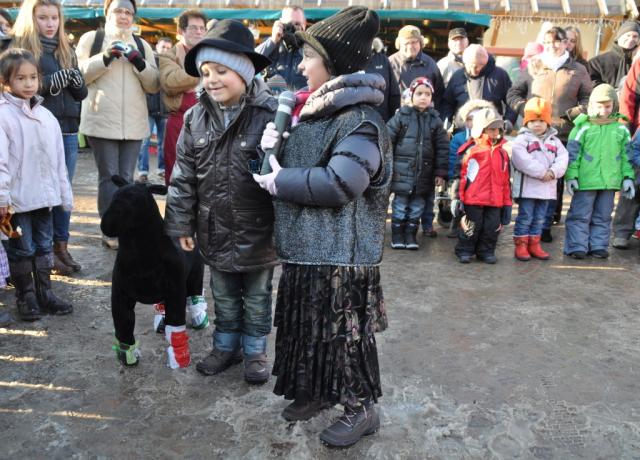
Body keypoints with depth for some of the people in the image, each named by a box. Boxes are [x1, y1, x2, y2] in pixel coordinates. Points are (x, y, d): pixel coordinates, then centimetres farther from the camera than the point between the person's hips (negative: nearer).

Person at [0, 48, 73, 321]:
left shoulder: (46, 116, 9)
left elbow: (58, 158, 12)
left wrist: (65, 193, 12)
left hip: (44, 195, 6)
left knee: (44, 246, 15)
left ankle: (44, 292, 27)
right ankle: (25, 297, 20)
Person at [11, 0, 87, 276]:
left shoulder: (66, 50, 16)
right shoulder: (21, 48, -1)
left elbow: (82, 93, 14)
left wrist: (76, 80, -7)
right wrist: (51, 82, -19)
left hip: (68, 129, 5)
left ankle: (61, 246, 17)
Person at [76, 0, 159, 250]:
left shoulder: (142, 45, 16)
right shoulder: (91, 39, 7)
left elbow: (154, 86, 10)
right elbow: (78, 74, -3)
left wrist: (140, 63, -8)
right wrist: (105, 58, -15)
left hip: (133, 123, 3)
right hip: (102, 121, -3)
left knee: (126, 177, 7)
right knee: (109, 176, -4)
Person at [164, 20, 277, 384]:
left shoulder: (270, 114, -19)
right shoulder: (196, 118, -3)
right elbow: (184, 176, 3)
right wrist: (181, 224, 4)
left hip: (258, 231, -4)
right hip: (215, 230, 4)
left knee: (257, 297, 16)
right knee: (224, 296, 22)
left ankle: (255, 350, 35)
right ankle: (226, 345, 41)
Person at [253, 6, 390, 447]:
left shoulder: (361, 121, -18)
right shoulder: (313, 109, 11)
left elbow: (338, 183, -28)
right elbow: (296, 162, 19)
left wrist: (279, 181, -16)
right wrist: (274, 145, -3)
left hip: (340, 252, -9)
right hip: (305, 244, 9)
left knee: (344, 329, 3)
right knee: (308, 323, 19)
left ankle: (362, 407, 22)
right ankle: (319, 390, 39)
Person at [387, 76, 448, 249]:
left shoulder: (435, 120, 3)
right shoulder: (401, 116, -4)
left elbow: (442, 148, 5)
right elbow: (388, 140, -3)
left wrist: (441, 172, 2)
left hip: (424, 172, 3)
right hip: (402, 170, -3)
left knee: (417, 206, 10)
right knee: (400, 204, 5)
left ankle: (410, 235, 22)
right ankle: (397, 235, 17)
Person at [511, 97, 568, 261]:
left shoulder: (554, 141, 14)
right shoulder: (521, 140, -5)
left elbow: (562, 158, 3)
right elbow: (523, 160, -18)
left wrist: (553, 172, -16)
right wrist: (542, 172, -19)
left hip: (546, 188, 5)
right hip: (527, 187, -5)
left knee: (539, 218, 12)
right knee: (525, 217, -1)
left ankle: (534, 244, 21)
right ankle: (521, 245, 6)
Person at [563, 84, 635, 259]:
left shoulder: (621, 128, 6)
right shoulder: (583, 127, -5)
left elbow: (626, 154, 11)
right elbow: (573, 153, -4)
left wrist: (628, 177, 6)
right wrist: (571, 176, -9)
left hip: (610, 181, 4)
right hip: (585, 180, -3)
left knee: (603, 216, 12)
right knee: (580, 215, 1)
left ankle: (598, 245, 22)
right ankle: (577, 246, 9)